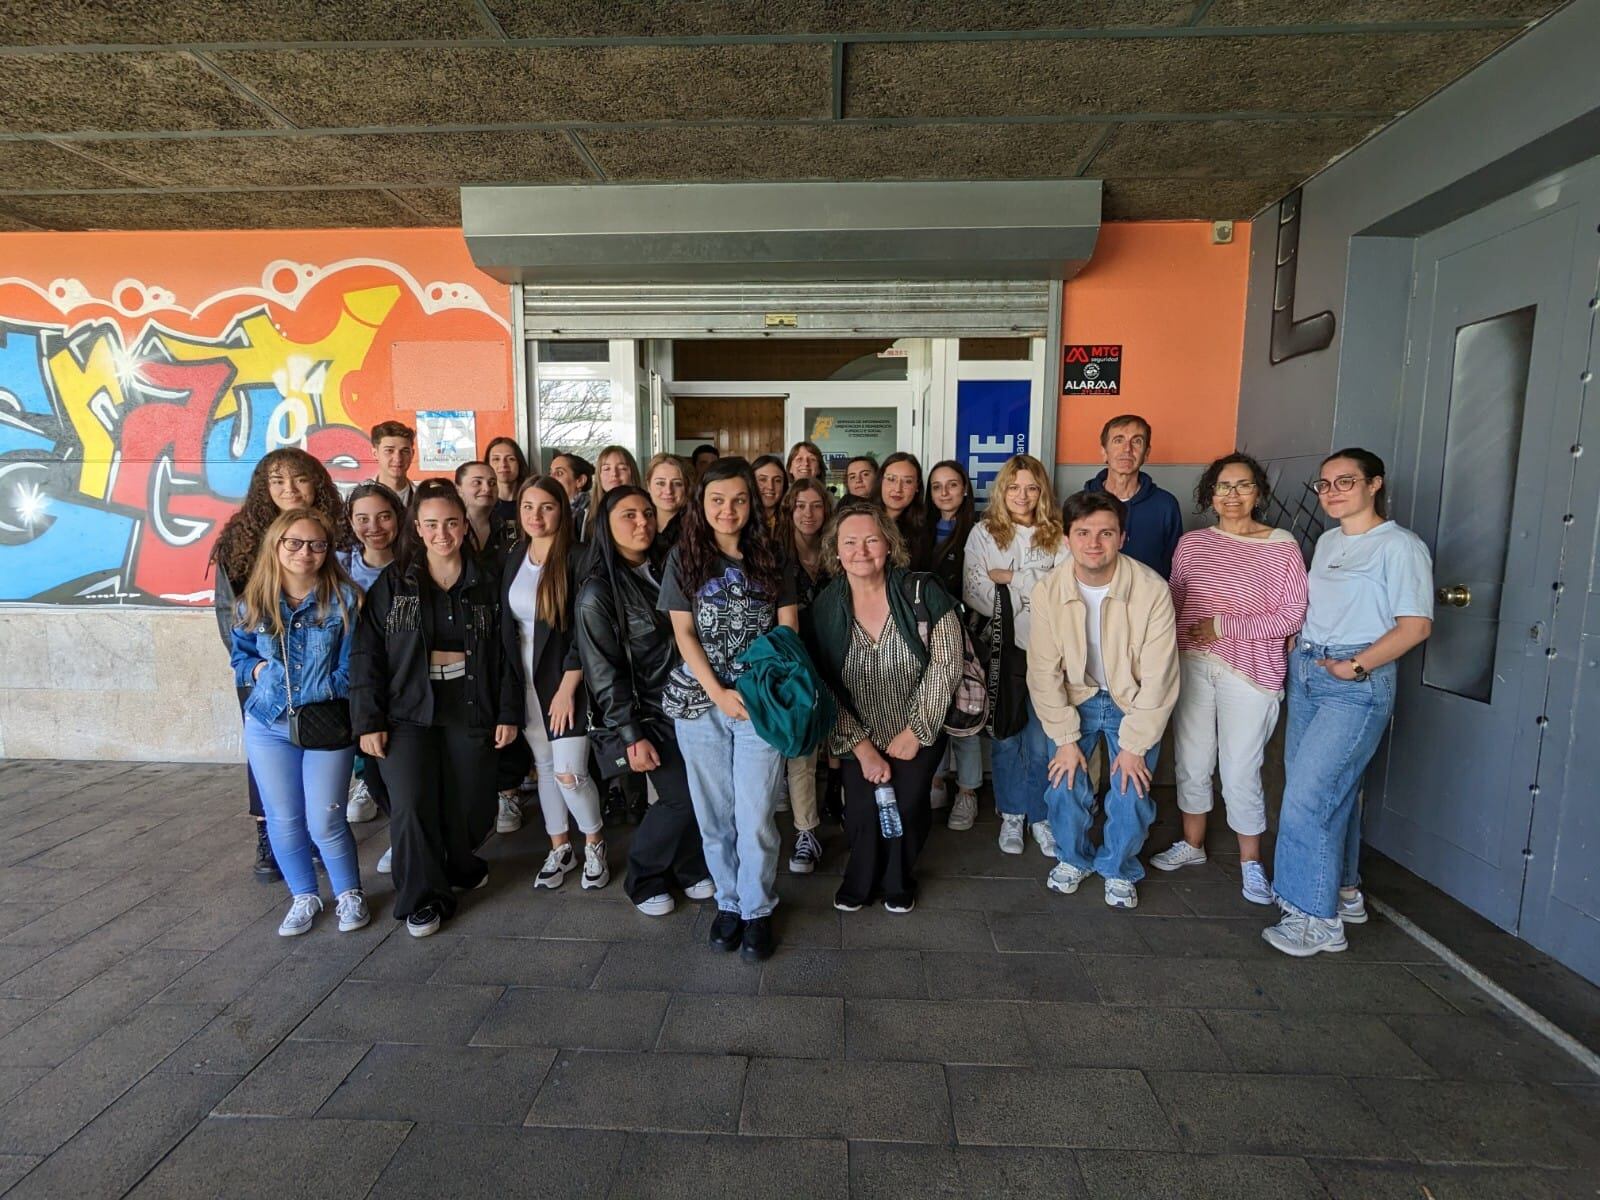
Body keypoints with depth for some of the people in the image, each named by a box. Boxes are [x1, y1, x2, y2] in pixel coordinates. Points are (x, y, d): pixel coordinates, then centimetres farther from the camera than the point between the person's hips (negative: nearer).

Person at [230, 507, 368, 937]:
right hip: (268, 726, 3)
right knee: (284, 820, 11)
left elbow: (352, 666, -7)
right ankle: (303, 896, 32)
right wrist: (258, 669, -5)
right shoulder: (253, 603, 2)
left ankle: (349, 893, 23)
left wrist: (327, 699, -14)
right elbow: (240, 658, 15)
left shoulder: (344, 599, -8)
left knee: (325, 821, -3)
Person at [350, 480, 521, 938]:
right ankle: (423, 899, 11)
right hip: (409, 712, -1)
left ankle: (461, 866, 37)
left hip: (470, 709, 1)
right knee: (411, 805, -9)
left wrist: (509, 712, 0)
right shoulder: (392, 583, 1)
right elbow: (367, 654, -1)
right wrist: (368, 720, -6)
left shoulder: (486, 585, 4)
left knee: (470, 806, 6)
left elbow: (505, 652, 4)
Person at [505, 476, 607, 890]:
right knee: (544, 765, 14)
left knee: (569, 772, -7)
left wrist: (566, 688, -17)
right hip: (524, 677, 6)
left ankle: (594, 843, 19)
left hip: (564, 677, -5)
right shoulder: (515, 558, 6)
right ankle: (560, 849, 29)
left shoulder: (576, 559, -12)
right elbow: (505, 623, 11)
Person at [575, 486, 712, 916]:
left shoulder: (664, 569, 8)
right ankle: (643, 879, 18)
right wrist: (632, 736, -14)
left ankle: (689, 867, 28)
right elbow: (604, 672, -11)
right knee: (682, 797, -7)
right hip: (648, 714, -5)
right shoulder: (598, 592, -11)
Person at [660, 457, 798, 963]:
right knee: (714, 815, 10)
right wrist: (718, 693, -11)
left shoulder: (770, 556, 5)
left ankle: (758, 910, 22)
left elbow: (788, 627, 4)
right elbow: (683, 632, -1)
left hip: (760, 702, 0)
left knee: (756, 818, 0)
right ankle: (728, 902, 31)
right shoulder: (684, 557, 3)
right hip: (699, 702, 1)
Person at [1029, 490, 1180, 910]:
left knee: (1131, 794, -6)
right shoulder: (1048, 591, -18)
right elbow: (1044, 672, -11)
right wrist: (1065, 738, -10)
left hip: (1133, 702, -1)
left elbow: (1158, 677, -17)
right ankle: (1073, 858, 25)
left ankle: (1119, 869, 24)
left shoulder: (1152, 590, -23)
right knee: (1064, 785, -5)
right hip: (1076, 699, 1)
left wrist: (1134, 745, -14)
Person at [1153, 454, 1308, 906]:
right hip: (1191, 665, 4)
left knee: (1240, 773, 1)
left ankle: (1250, 863, 22)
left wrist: (1225, 626, -14)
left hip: (1250, 672, -4)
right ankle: (1191, 844, 33)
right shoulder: (1192, 542, 6)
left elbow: (1293, 615, -7)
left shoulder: (1283, 547, -5)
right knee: (1191, 762, 14)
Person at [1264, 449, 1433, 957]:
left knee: (1306, 798, -11)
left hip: (1358, 685, -7)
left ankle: (1318, 919, 0)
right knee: (1332, 791, 15)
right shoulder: (1327, 542, 15)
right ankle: (1344, 892, 30)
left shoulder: (1400, 546, -8)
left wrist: (1354, 665, -19)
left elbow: (1415, 625, -13)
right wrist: (1295, 648, 7)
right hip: (1305, 673, 7)